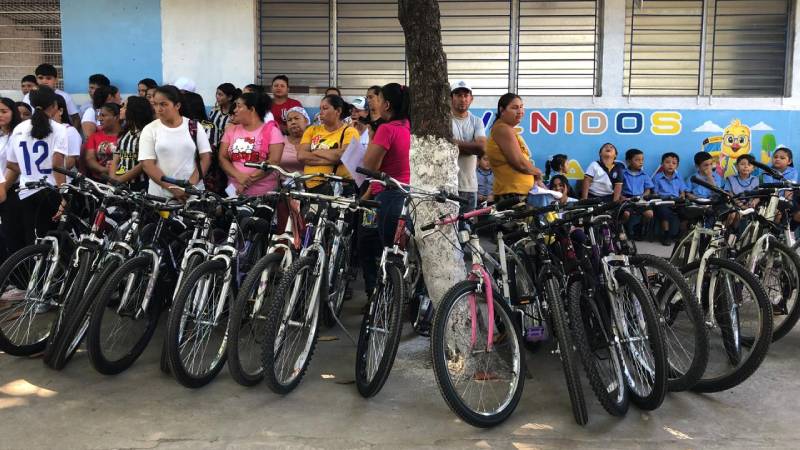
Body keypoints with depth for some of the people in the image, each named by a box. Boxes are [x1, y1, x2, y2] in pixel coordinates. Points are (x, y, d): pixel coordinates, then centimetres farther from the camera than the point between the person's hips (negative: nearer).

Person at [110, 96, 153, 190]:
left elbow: (144, 164, -15)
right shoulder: (124, 133, 14)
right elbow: (115, 161, 12)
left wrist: (121, 179, -12)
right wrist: (113, 178, -5)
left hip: (139, 185, -6)